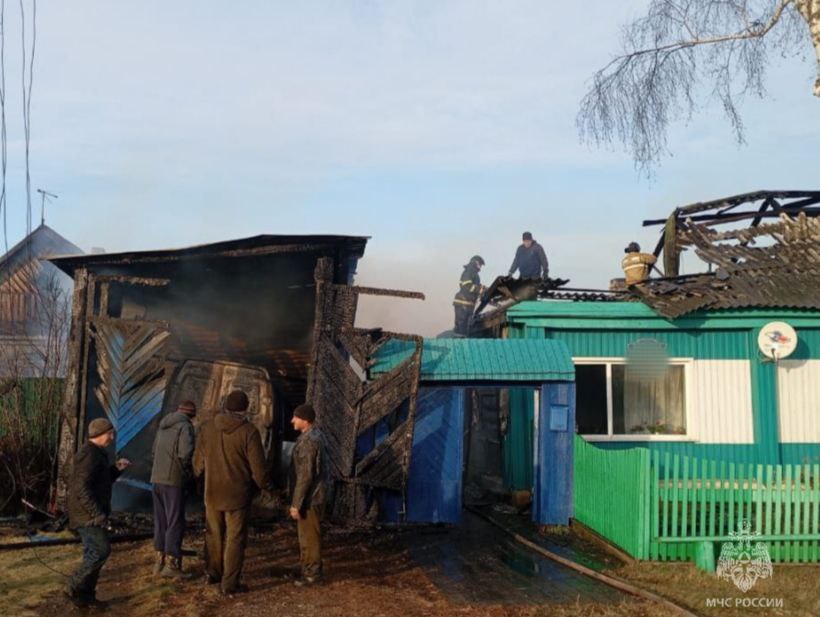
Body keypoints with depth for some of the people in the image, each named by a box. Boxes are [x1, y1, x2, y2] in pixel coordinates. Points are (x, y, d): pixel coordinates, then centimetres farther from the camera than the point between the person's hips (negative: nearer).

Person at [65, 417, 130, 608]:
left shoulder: (95, 453, 15)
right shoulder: (89, 455, -18)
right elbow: (82, 488, -25)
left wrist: (116, 468, 5)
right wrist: (97, 513, -25)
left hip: (91, 512, 10)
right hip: (88, 513, -10)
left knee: (94, 553, 12)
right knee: (102, 550, -10)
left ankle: (87, 594, 17)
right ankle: (74, 587, 0)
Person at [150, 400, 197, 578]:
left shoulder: (164, 425, 14)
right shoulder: (185, 426, -10)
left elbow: (155, 451, 18)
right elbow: (186, 453, -21)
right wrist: (189, 471, -4)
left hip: (157, 478, 7)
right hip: (174, 480, -7)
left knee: (160, 520, 14)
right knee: (175, 522, -1)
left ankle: (159, 560, 20)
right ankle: (171, 563, 0)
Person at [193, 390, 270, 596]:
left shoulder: (207, 428, -4)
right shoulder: (248, 431, -18)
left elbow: (198, 461, 6)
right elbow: (258, 467, -14)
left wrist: (198, 475, 27)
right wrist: (264, 485, 5)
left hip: (212, 492, 5)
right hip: (237, 494, -4)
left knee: (214, 534, 22)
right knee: (235, 538, 6)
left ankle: (213, 572, 37)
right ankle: (229, 583, 12)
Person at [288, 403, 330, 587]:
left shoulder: (308, 441, -24)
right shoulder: (314, 435, 8)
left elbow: (305, 476, -25)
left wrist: (296, 503, -20)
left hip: (309, 498, -10)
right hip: (312, 495, 10)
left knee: (309, 536, 2)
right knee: (307, 535, 19)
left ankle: (313, 573, 14)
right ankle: (309, 569, 30)